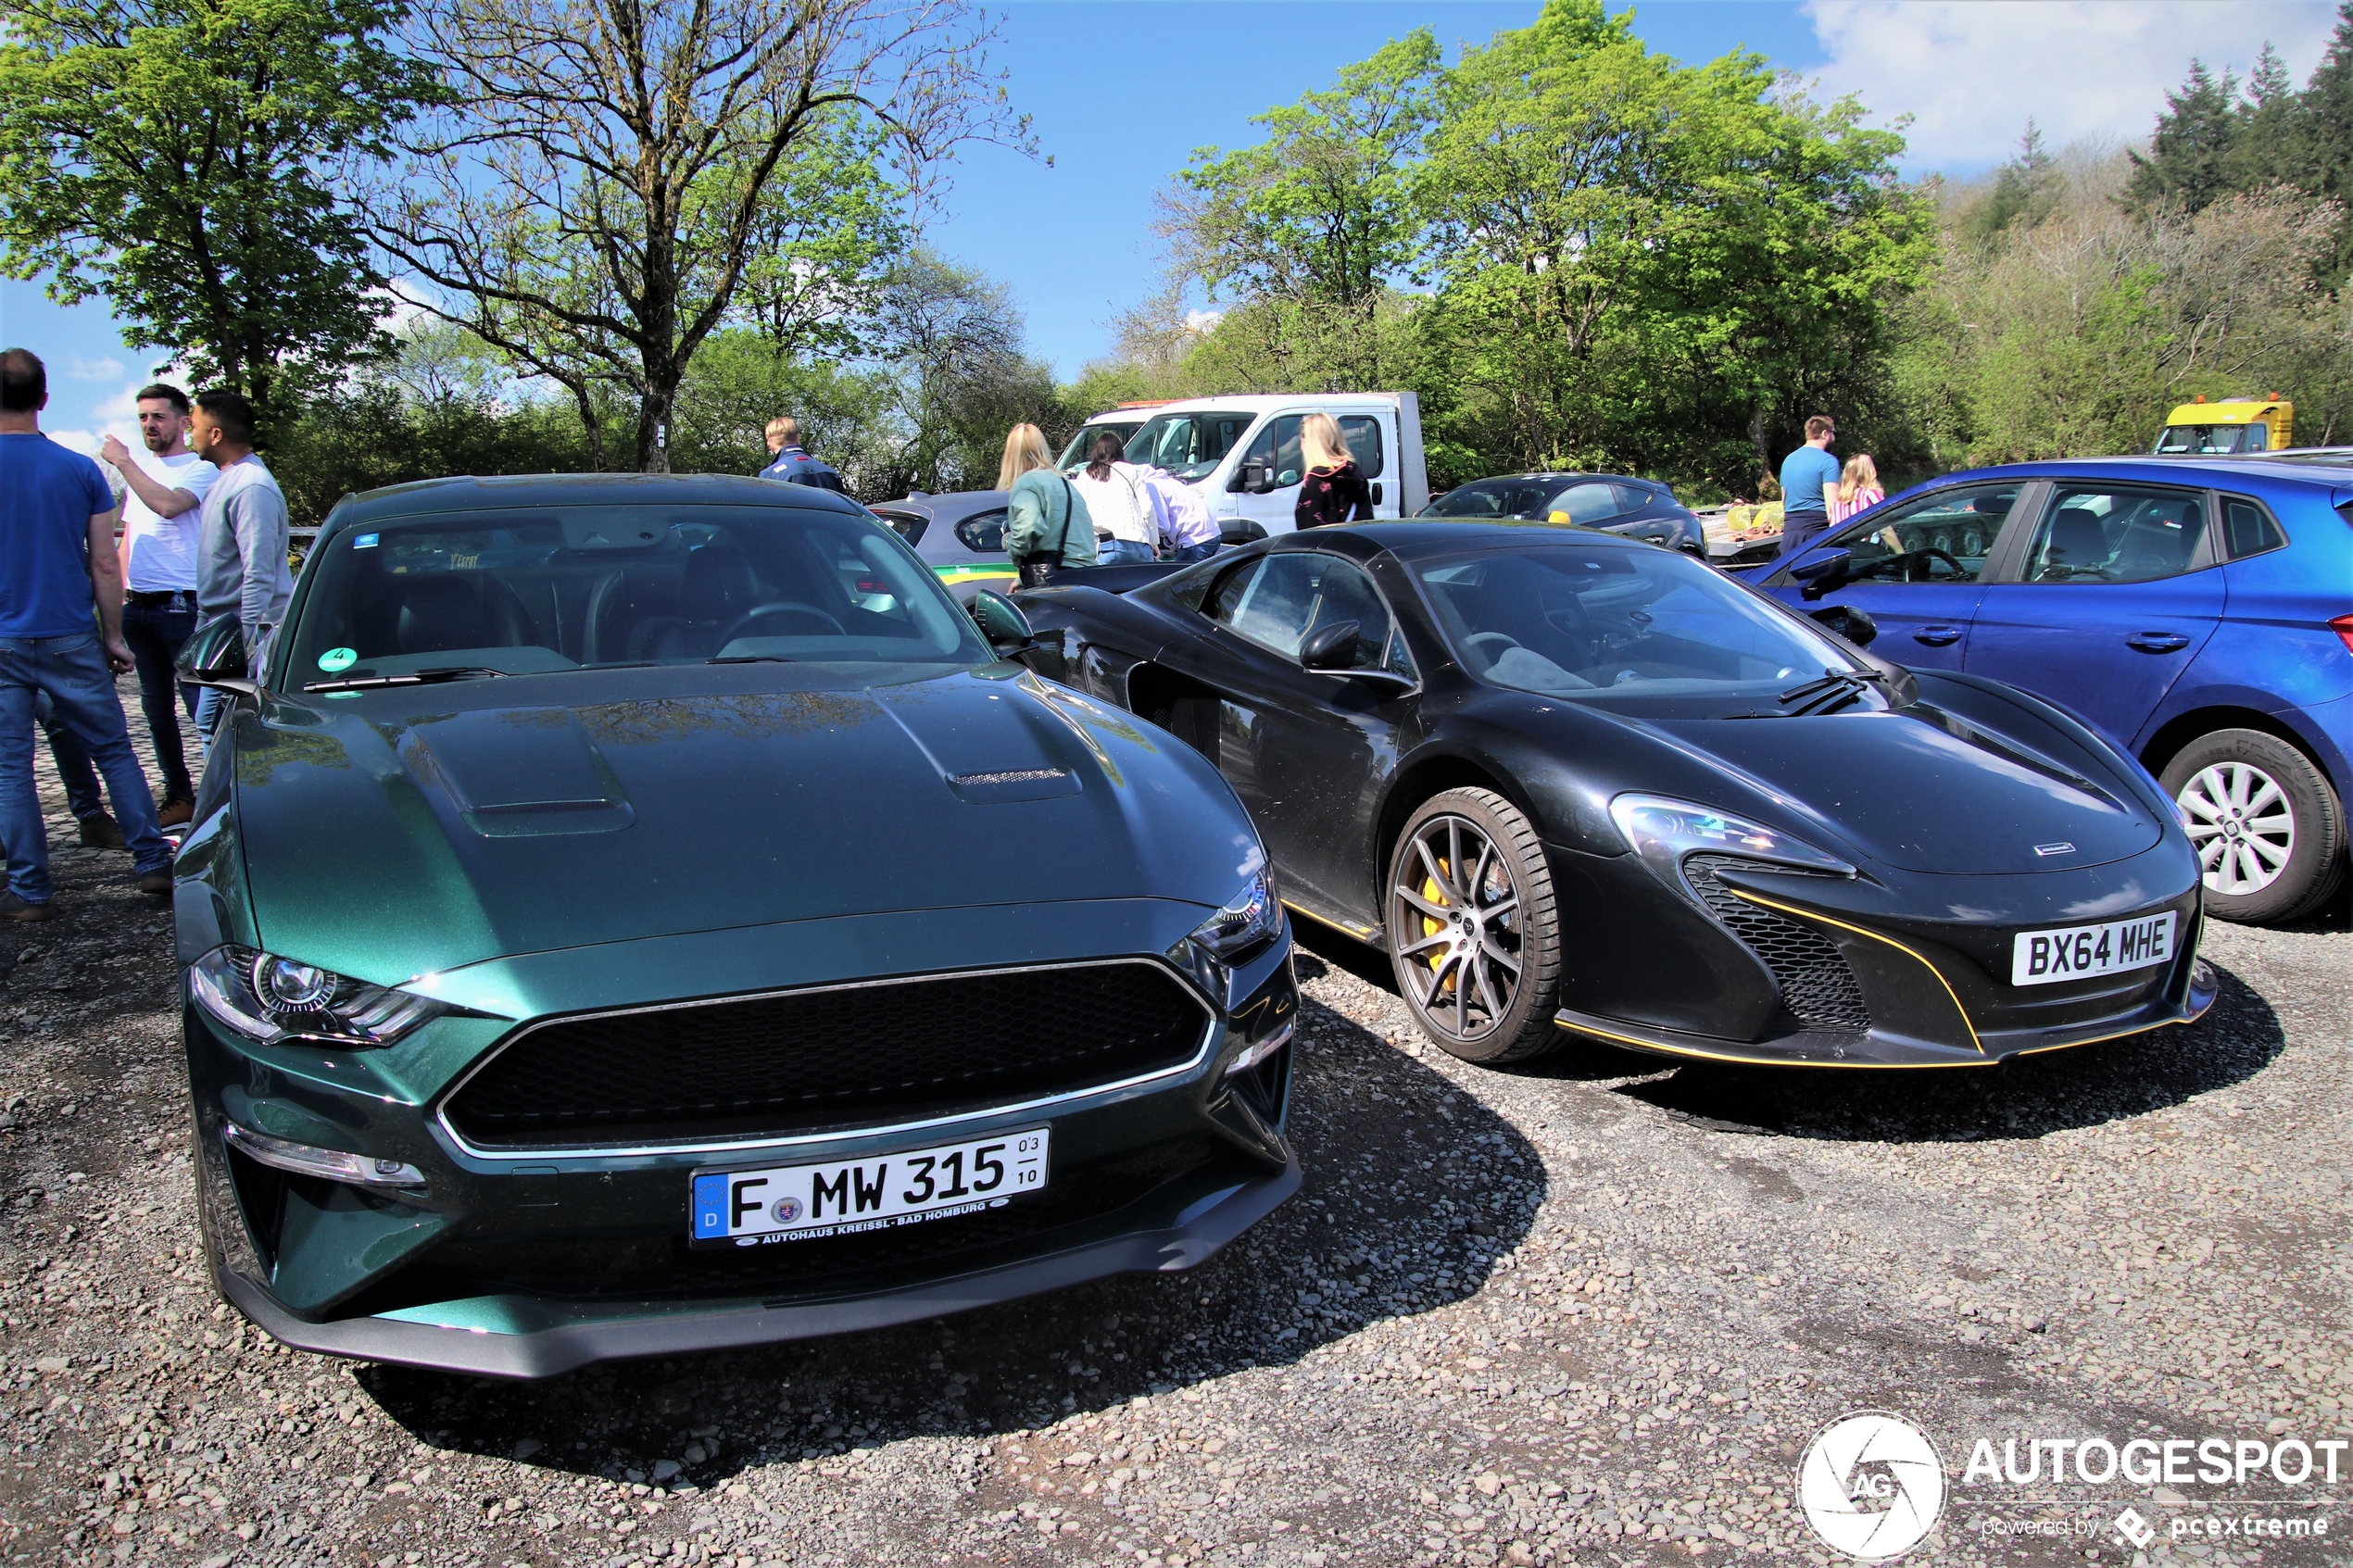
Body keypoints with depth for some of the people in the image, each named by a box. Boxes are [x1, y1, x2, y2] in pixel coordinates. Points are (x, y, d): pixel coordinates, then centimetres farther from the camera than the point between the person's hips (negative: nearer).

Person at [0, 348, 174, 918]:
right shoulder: (81, 470, -2)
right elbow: (104, 565, 0)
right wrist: (114, 637, 9)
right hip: (71, 639, 1)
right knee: (114, 750, 10)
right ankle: (153, 862, 10)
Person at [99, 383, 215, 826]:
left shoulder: (200, 470, -5)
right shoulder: (139, 467, 18)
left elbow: (167, 505, -25)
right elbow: (128, 536, 23)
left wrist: (123, 462, -16)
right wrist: (120, 593, 16)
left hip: (181, 604, -8)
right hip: (137, 605, 8)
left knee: (201, 705, -7)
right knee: (157, 707, 10)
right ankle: (179, 797, 17)